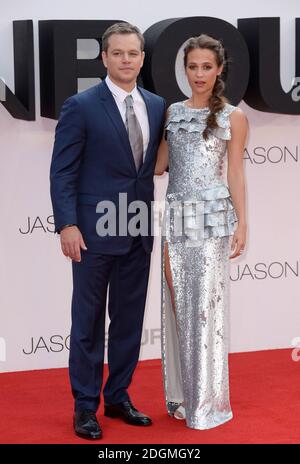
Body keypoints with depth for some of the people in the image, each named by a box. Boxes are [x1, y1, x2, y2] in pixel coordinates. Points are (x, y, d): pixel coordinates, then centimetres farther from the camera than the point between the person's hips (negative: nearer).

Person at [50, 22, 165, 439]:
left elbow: (156, 163, 14)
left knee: (129, 319, 11)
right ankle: (85, 406, 14)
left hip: (138, 233, 5)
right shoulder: (81, 107, -7)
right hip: (94, 231, -5)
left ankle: (118, 397, 25)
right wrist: (67, 225, -15)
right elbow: (62, 171, -8)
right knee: (88, 322, 4)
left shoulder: (157, 106, 8)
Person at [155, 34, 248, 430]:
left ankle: (208, 400, 7)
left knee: (207, 305, -3)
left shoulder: (233, 117, 1)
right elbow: (159, 165, 12)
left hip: (213, 218, -4)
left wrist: (242, 224, -5)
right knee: (178, 305, 7)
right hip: (176, 216, 4)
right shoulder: (172, 112, 11)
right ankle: (183, 393, 17)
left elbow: (236, 174, -1)